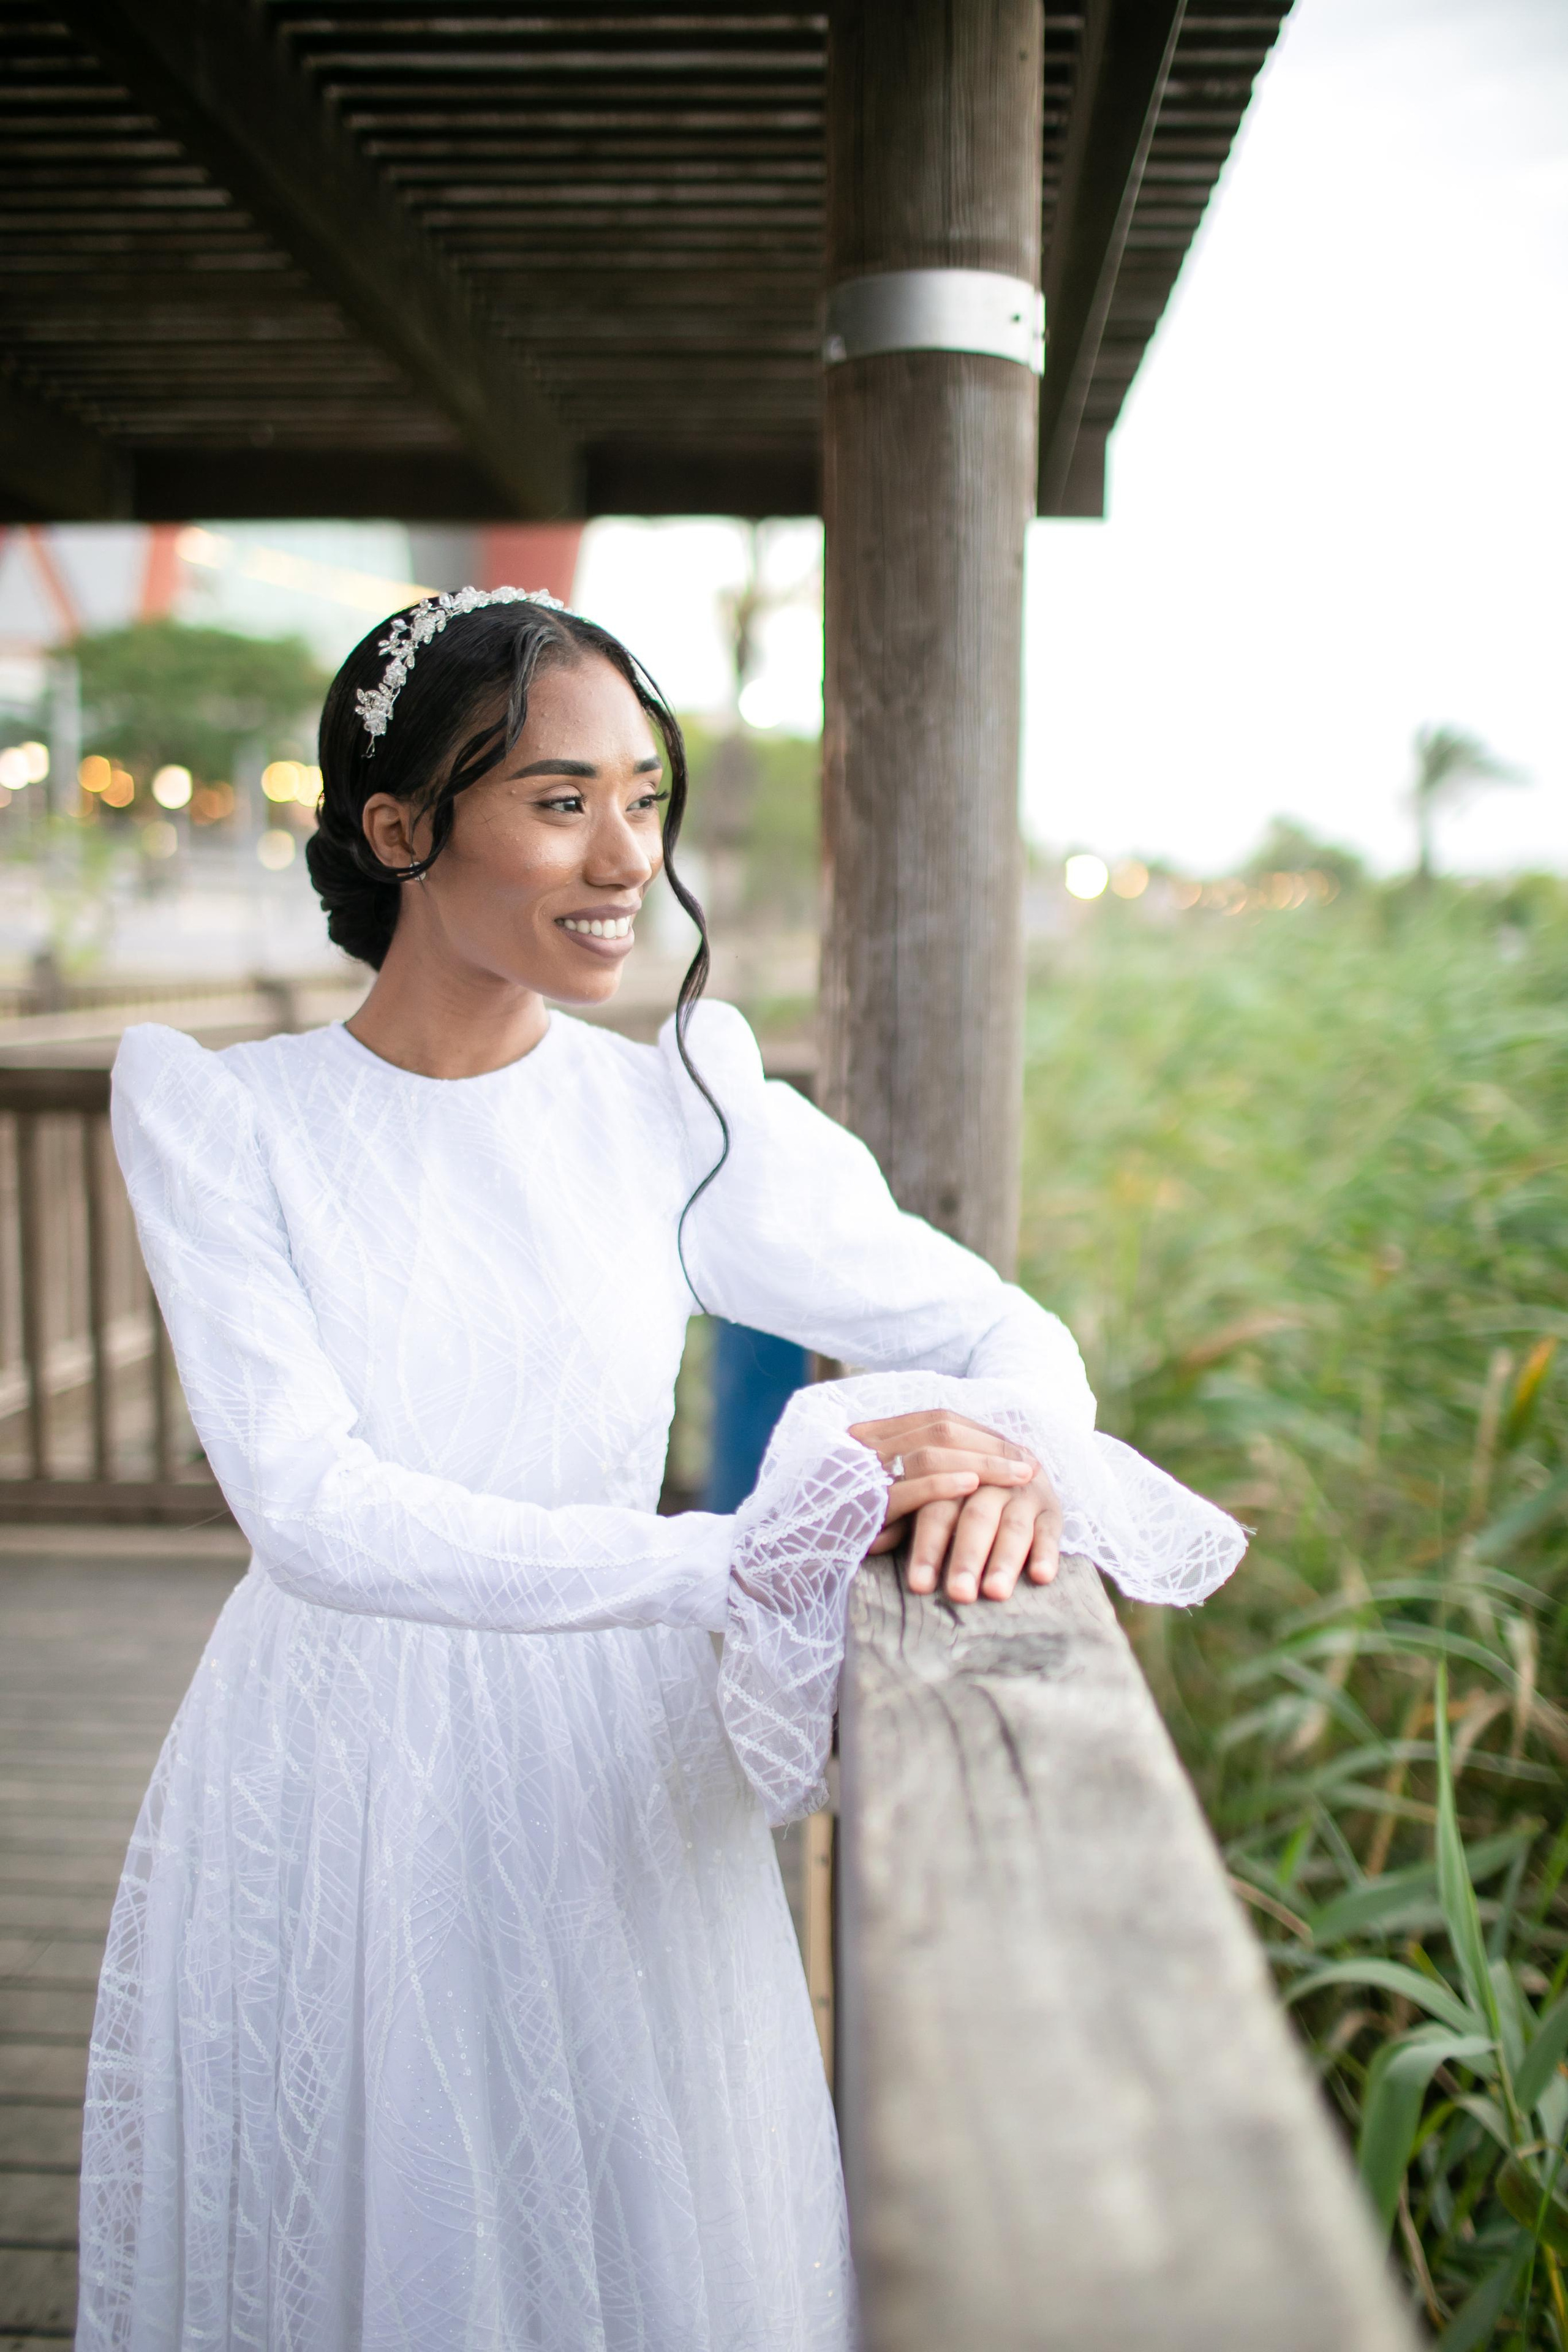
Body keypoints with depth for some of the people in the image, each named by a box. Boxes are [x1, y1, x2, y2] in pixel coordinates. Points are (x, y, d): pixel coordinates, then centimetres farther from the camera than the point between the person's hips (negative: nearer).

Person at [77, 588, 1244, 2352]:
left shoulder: (682, 1114, -4)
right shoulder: (221, 1119, -8)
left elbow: (999, 1328, 0)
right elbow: (313, 1510, -19)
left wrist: (1019, 1453, -25)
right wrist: (743, 1556, -29)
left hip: (605, 1800, 1)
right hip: (323, 1797, -1)